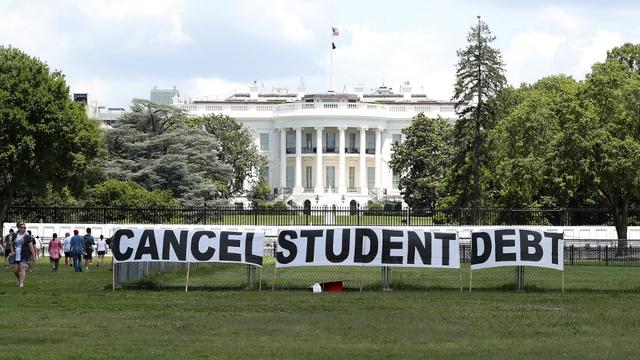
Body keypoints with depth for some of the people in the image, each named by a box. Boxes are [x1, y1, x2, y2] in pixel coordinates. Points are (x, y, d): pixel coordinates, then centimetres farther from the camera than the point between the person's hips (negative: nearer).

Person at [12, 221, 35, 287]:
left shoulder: (27, 237, -3)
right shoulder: (15, 236, 9)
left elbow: (31, 246, -2)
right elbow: (12, 245, 20)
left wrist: (33, 255, -3)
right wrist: (12, 251, 4)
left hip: (24, 256, -4)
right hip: (16, 256, 5)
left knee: (22, 268, -13)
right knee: (15, 270, 6)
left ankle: (21, 283, -10)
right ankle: (19, 280, 33)